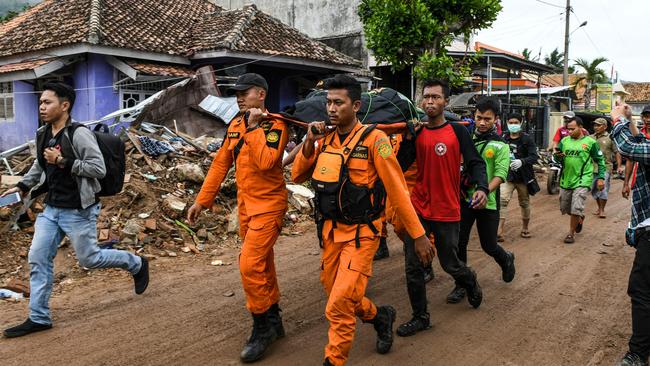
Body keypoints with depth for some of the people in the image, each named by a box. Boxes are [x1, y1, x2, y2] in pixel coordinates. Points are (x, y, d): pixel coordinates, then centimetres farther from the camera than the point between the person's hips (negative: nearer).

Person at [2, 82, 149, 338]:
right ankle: (38, 318, 15)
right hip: (51, 209, 7)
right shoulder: (42, 135, 6)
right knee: (38, 259, 4)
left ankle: (137, 265, 30)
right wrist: (22, 186, 18)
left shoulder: (79, 134, -17)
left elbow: (99, 168, -20)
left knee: (89, 259, 6)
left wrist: (63, 161, -24)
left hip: (78, 211, -7)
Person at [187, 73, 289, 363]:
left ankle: (263, 327, 4)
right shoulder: (235, 125, 9)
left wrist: (254, 127, -21)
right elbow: (220, 164, 11)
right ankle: (274, 321, 30)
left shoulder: (274, 125, -12)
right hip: (245, 205, 7)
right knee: (262, 265, 15)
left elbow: (265, 161, -29)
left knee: (250, 265, -14)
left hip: (268, 205, -7)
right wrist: (201, 200, 9)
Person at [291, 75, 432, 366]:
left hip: (361, 233, -6)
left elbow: (397, 191, -13)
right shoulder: (325, 140, 3)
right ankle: (380, 316, 44)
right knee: (335, 295, 18)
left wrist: (419, 235, -12)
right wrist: (309, 142, -8)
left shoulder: (373, 139, -14)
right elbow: (297, 176, 7)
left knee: (339, 305, -10)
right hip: (330, 232, 7)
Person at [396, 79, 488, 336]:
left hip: (447, 212, -3)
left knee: (450, 264, 10)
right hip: (418, 209, 3)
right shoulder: (416, 133, 5)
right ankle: (420, 317, 19)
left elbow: (475, 163, -8)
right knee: (413, 267, 2)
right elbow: (400, 167, -2)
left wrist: (482, 188, -26)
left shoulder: (457, 131, -3)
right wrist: (407, 137, -12)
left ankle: (470, 282, 45)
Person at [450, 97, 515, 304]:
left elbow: (500, 175, -13)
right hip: (464, 199, 2)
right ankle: (462, 284, 17)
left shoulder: (500, 146, -3)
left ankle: (506, 260, 44)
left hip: (487, 203, -2)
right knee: (459, 242, -1)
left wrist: (485, 191, -29)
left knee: (488, 245, 9)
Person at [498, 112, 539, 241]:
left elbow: (534, 157, -14)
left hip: (523, 177, -1)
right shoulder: (504, 138, 3)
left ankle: (525, 228, 34)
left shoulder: (527, 139, -6)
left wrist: (522, 161, -30)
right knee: (502, 201, -16)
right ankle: (499, 232, -19)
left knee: (524, 203, 14)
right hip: (507, 176, 1)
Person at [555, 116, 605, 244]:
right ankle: (580, 218, 45)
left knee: (576, 209, -12)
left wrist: (601, 178, -3)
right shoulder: (564, 140, 6)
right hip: (566, 180, 5)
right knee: (564, 208, 16)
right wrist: (558, 156, -13)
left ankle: (571, 233, 5)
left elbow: (600, 161, 4)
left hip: (582, 180, -5)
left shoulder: (590, 142, -3)